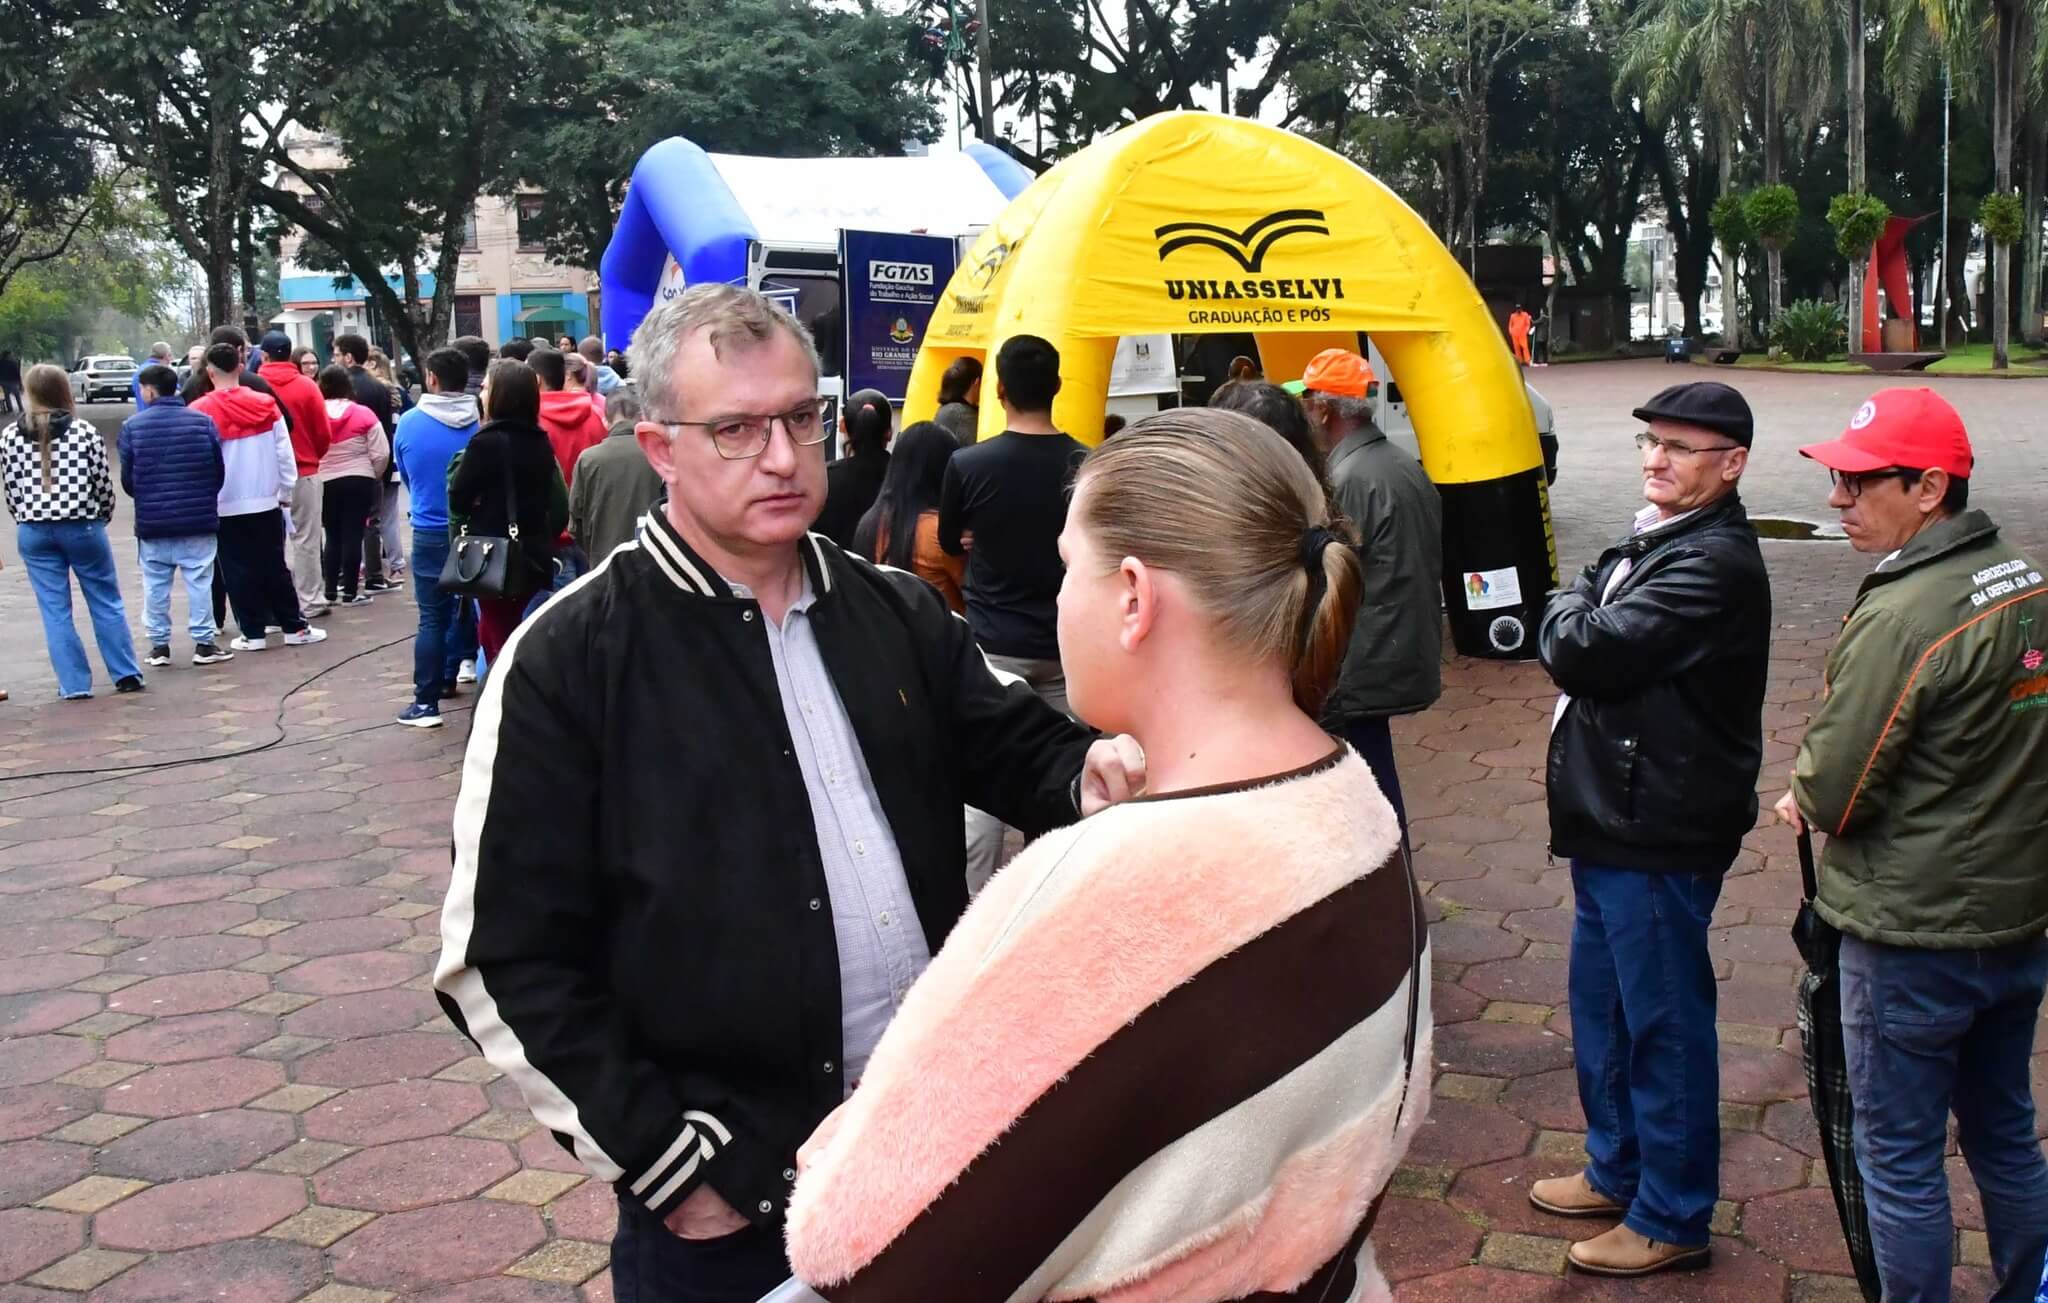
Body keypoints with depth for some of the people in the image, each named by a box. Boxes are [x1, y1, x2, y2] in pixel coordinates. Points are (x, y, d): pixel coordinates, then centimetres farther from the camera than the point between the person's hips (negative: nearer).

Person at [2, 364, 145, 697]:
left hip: (33, 532, 2)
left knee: (55, 610, 7)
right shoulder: (85, 432, -6)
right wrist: (102, 518, 14)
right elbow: (104, 484, -3)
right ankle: (126, 675, 11)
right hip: (82, 527, -1)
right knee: (107, 602, 10)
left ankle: (74, 684, 8)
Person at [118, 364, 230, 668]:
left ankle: (159, 645, 15)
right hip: (198, 519, 0)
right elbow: (219, 471, 2)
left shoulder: (132, 426, -5)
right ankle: (204, 642, 7)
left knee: (155, 584, 11)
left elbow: (126, 478, 1)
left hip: (151, 520, 1)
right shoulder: (202, 421, -5)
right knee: (199, 581, 6)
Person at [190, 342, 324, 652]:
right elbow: (284, 453, 0)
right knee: (274, 566, 9)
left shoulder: (200, 411, -9)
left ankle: (253, 632, 8)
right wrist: (286, 491, 9)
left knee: (238, 570, 6)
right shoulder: (265, 404, -3)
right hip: (265, 500, 2)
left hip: (224, 505, -2)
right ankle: (294, 627, 12)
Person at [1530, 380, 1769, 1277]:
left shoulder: (1715, 564, -20)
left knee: (1664, 1023, 3)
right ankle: (1617, 1170, 38)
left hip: (1659, 832, -10)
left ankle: (1672, 1219, 17)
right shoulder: (1652, 540, 13)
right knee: (1602, 1008, 21)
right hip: (1612, 822, 10)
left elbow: (1584, 650, -25)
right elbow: (1571, 649, 17)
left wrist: (1565, 614, -6)